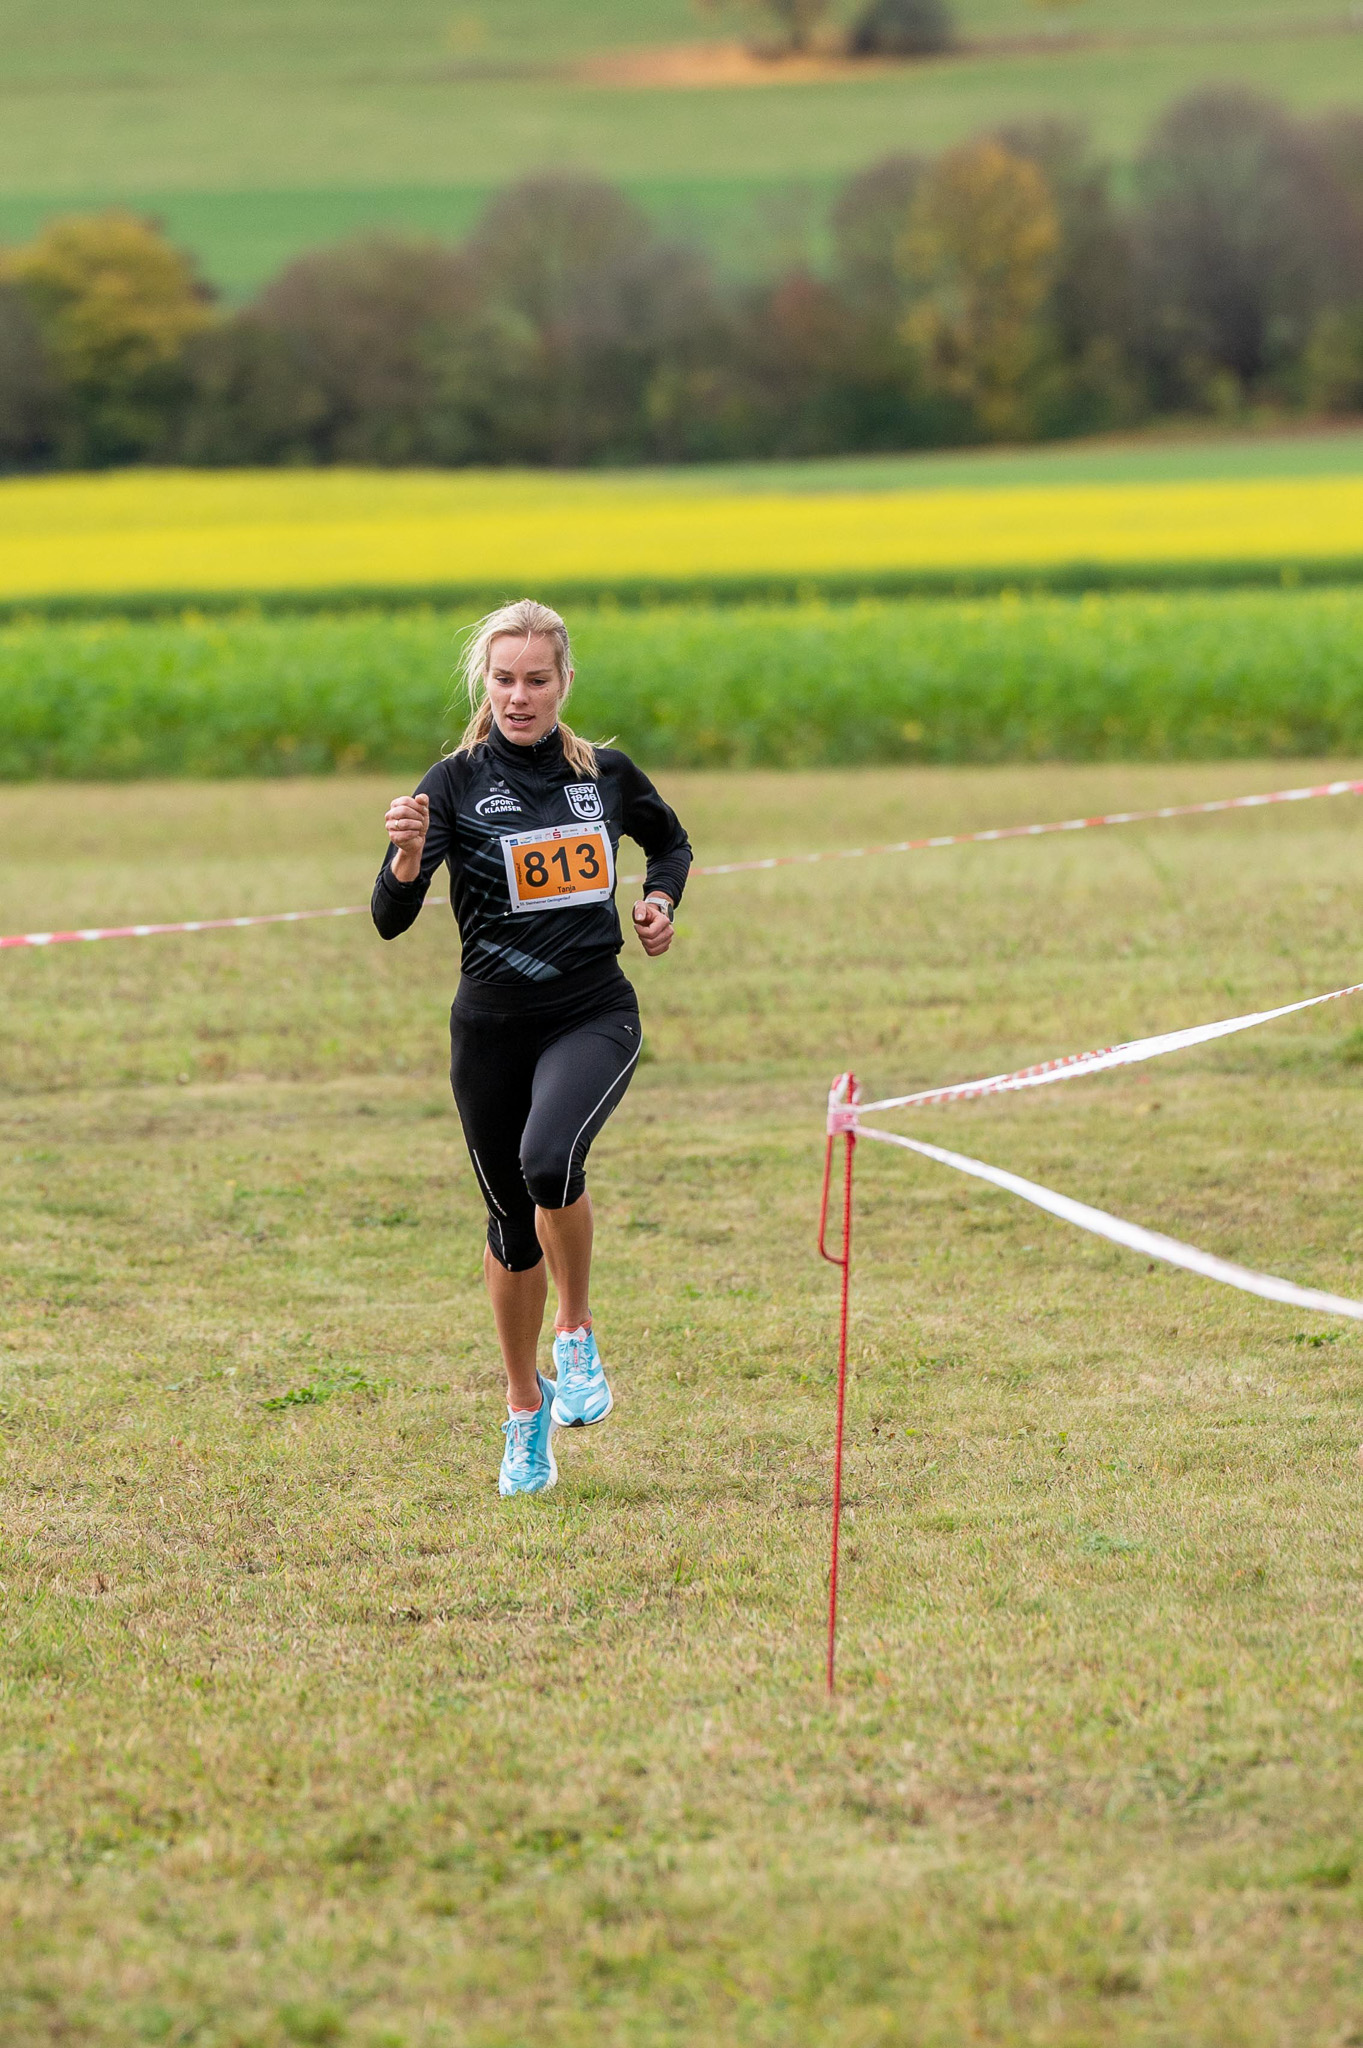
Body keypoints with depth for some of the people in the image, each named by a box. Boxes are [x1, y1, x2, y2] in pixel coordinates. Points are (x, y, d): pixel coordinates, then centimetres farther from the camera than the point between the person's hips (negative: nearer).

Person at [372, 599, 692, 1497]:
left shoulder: (607, 774, 2)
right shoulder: (457, 783, -6)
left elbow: (672, 842, 25)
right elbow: (391, 920, -16)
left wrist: (661, 901, 5)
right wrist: (409, 856, -36)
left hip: (594, 1015, -1)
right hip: (493, 1026, 1)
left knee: (550, 1159, -30)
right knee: (513, 1221, 10)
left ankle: (578, 1334, -6)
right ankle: (526, 1406, 32)